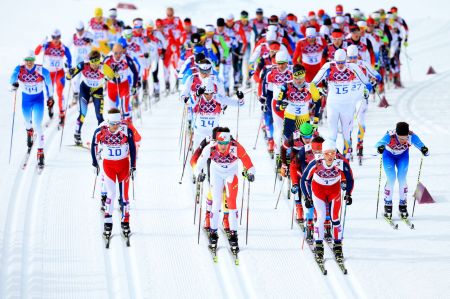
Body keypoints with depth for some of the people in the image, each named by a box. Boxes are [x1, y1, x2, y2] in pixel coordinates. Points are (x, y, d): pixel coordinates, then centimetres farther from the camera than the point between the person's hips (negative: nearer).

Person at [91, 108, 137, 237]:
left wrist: (133, 167, -1)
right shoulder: (100, 131, -17)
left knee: (124, 193, 4)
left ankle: (125, 222, 17)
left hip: (123, 164, 1)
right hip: (108, 164, -1)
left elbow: (132, 148, -5)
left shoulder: (126, 131, -17)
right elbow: (94, 146, 0)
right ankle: (108, 223, -2)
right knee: (111, 193, -10)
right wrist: (95, 163, 7)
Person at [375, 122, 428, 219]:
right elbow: (380, 143, -54)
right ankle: (388, 204, 6)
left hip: (403, 156, 2)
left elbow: (420, 144, -41)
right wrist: (380, 147, -77)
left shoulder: (412, 136, -35)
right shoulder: (390, 136, -40)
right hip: (389, 155, -2)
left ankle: (403, 204, 8)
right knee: (391, 179, -11)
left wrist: (424, 150, -63)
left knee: (402, 178, -8)